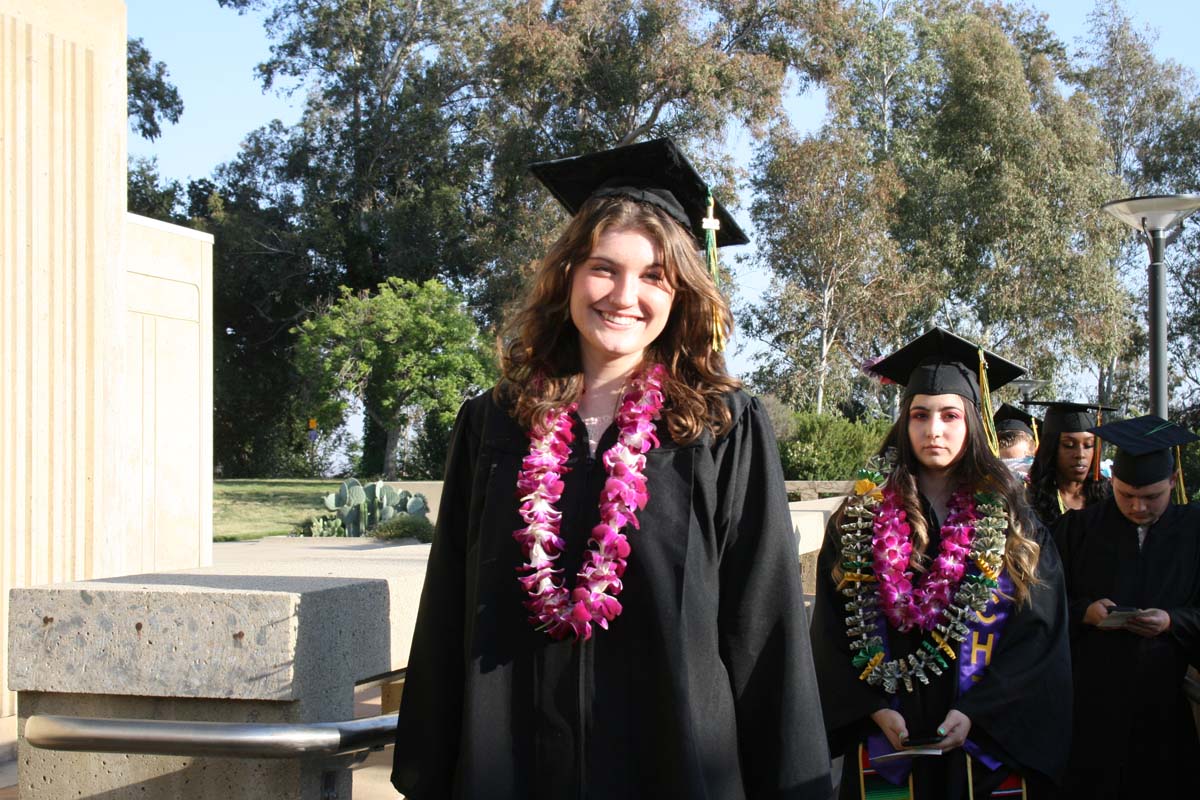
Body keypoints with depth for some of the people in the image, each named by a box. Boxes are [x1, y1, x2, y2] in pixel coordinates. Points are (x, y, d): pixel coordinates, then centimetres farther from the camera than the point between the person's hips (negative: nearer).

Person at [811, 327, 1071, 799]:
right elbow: (833, 627, 0)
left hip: (987, 743, 0)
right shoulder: (861, 517, 3)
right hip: (888, 741, 0)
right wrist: (876, 707, -13)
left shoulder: (1010, 523, 2)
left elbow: (1038, 632, -3)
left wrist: (976, 712, -14)